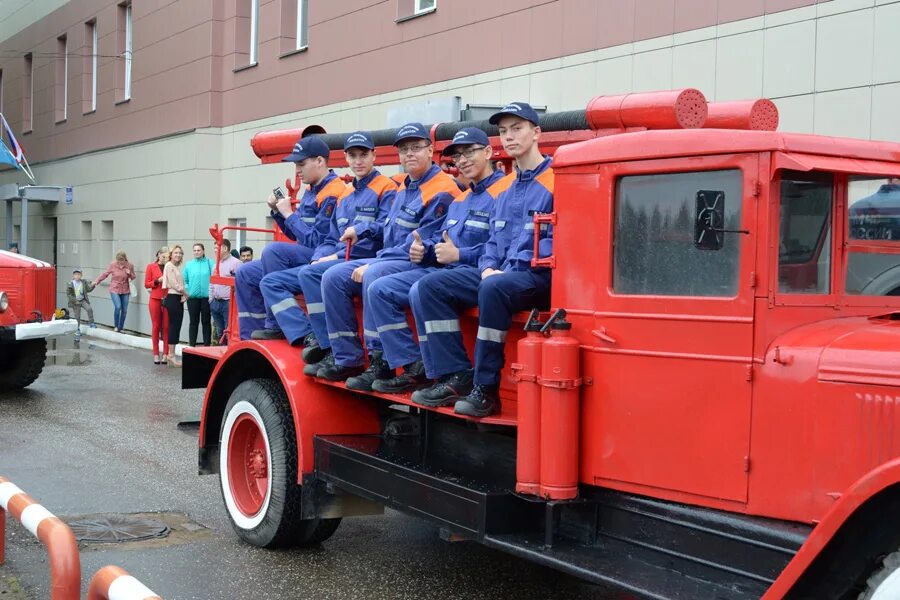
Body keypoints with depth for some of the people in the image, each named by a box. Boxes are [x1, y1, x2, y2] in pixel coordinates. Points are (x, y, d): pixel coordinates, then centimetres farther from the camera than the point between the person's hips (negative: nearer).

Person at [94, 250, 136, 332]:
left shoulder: (130, 266, -5)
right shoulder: (113, 265, -8)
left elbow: (133, 277, 8)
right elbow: (105, 274, 4)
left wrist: (130, 274, -13)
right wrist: (96, 281, 4)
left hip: (125, 291, 2)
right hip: (114, 290, -2)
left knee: (124, 310, 2)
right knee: (118, 307, -21)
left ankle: (120, 328, 17)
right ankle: (116, 326, -1)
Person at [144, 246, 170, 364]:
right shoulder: (151, 267, 4)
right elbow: (146, 284, 2)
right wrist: (157, 281, -13)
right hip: (155, 299, -1)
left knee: (167, 327, -1)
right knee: (156, 326, 4)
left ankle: (165, 353, 3)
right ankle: (156, 354, 9)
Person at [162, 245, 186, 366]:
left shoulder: (178, 267, 18)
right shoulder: (169, 265, -7)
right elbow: (173, 284, -14)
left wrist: (184, 295, -2)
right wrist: (185, 293, -4)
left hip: (179, 298, 8)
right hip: (172, 298, -8)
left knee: (176, 327, 8)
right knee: (174, 326, -7)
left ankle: (170, 355, 12)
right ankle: (171, 356, -4)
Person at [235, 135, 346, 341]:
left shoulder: (333, 194, -16)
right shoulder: (310, 191, 14)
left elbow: (316, 241, -21)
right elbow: (295, 234, 19)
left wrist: (289, 214, -14)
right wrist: (278, 212, 4)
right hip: (301, 259, 10)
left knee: (274, 250, -32)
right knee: (246, 274, 6)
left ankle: (275, 326, -24)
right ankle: (252, 337, 3)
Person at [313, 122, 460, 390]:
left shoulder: (441, 191, -12)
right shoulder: (405, 188, 18)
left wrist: (371, 265, -17)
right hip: (390, 260, 10)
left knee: (374, 276, -36)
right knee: (334, 277, -4)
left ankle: (381, 363, -30)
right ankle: (347, 359, -5)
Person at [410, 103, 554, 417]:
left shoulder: (554, 182, -6)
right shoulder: (506, 190, 20)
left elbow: (556, 241, -15)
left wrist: (508, 272, -19)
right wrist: (488, 267, -1)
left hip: (539, 276, -8)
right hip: (498, 273, 8)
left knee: (494, 288, -39)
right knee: (430, 286, -8)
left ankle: (486, 388, -28)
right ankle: (456, 377, -13)